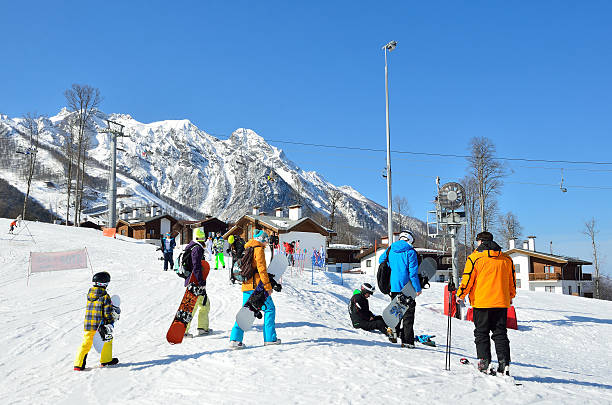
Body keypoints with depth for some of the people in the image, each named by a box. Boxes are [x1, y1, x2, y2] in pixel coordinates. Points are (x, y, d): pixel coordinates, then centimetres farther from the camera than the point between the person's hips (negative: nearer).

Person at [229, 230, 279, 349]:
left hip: (246, 286, 8)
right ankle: (270, 338, 6)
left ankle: (235, 339, -1)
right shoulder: (259, 249, -8)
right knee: (269, 309, 4)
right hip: (257, 286, -8)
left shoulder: (247, 248, 18)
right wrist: (268, 285, -14)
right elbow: (261, 268, -15)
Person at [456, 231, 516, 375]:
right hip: (502, 303, 4)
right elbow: (512, 281, 16)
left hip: (481, 303, -4)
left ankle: (484, 362, 1)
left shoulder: (475, 258, -6)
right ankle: (504, 363, 3)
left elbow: (467, 279, -7)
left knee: (481, 333, 6)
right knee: (500, 333, 10)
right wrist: (510, 297, 31)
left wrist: (460, 295, 7)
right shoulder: (506, 259, 8)